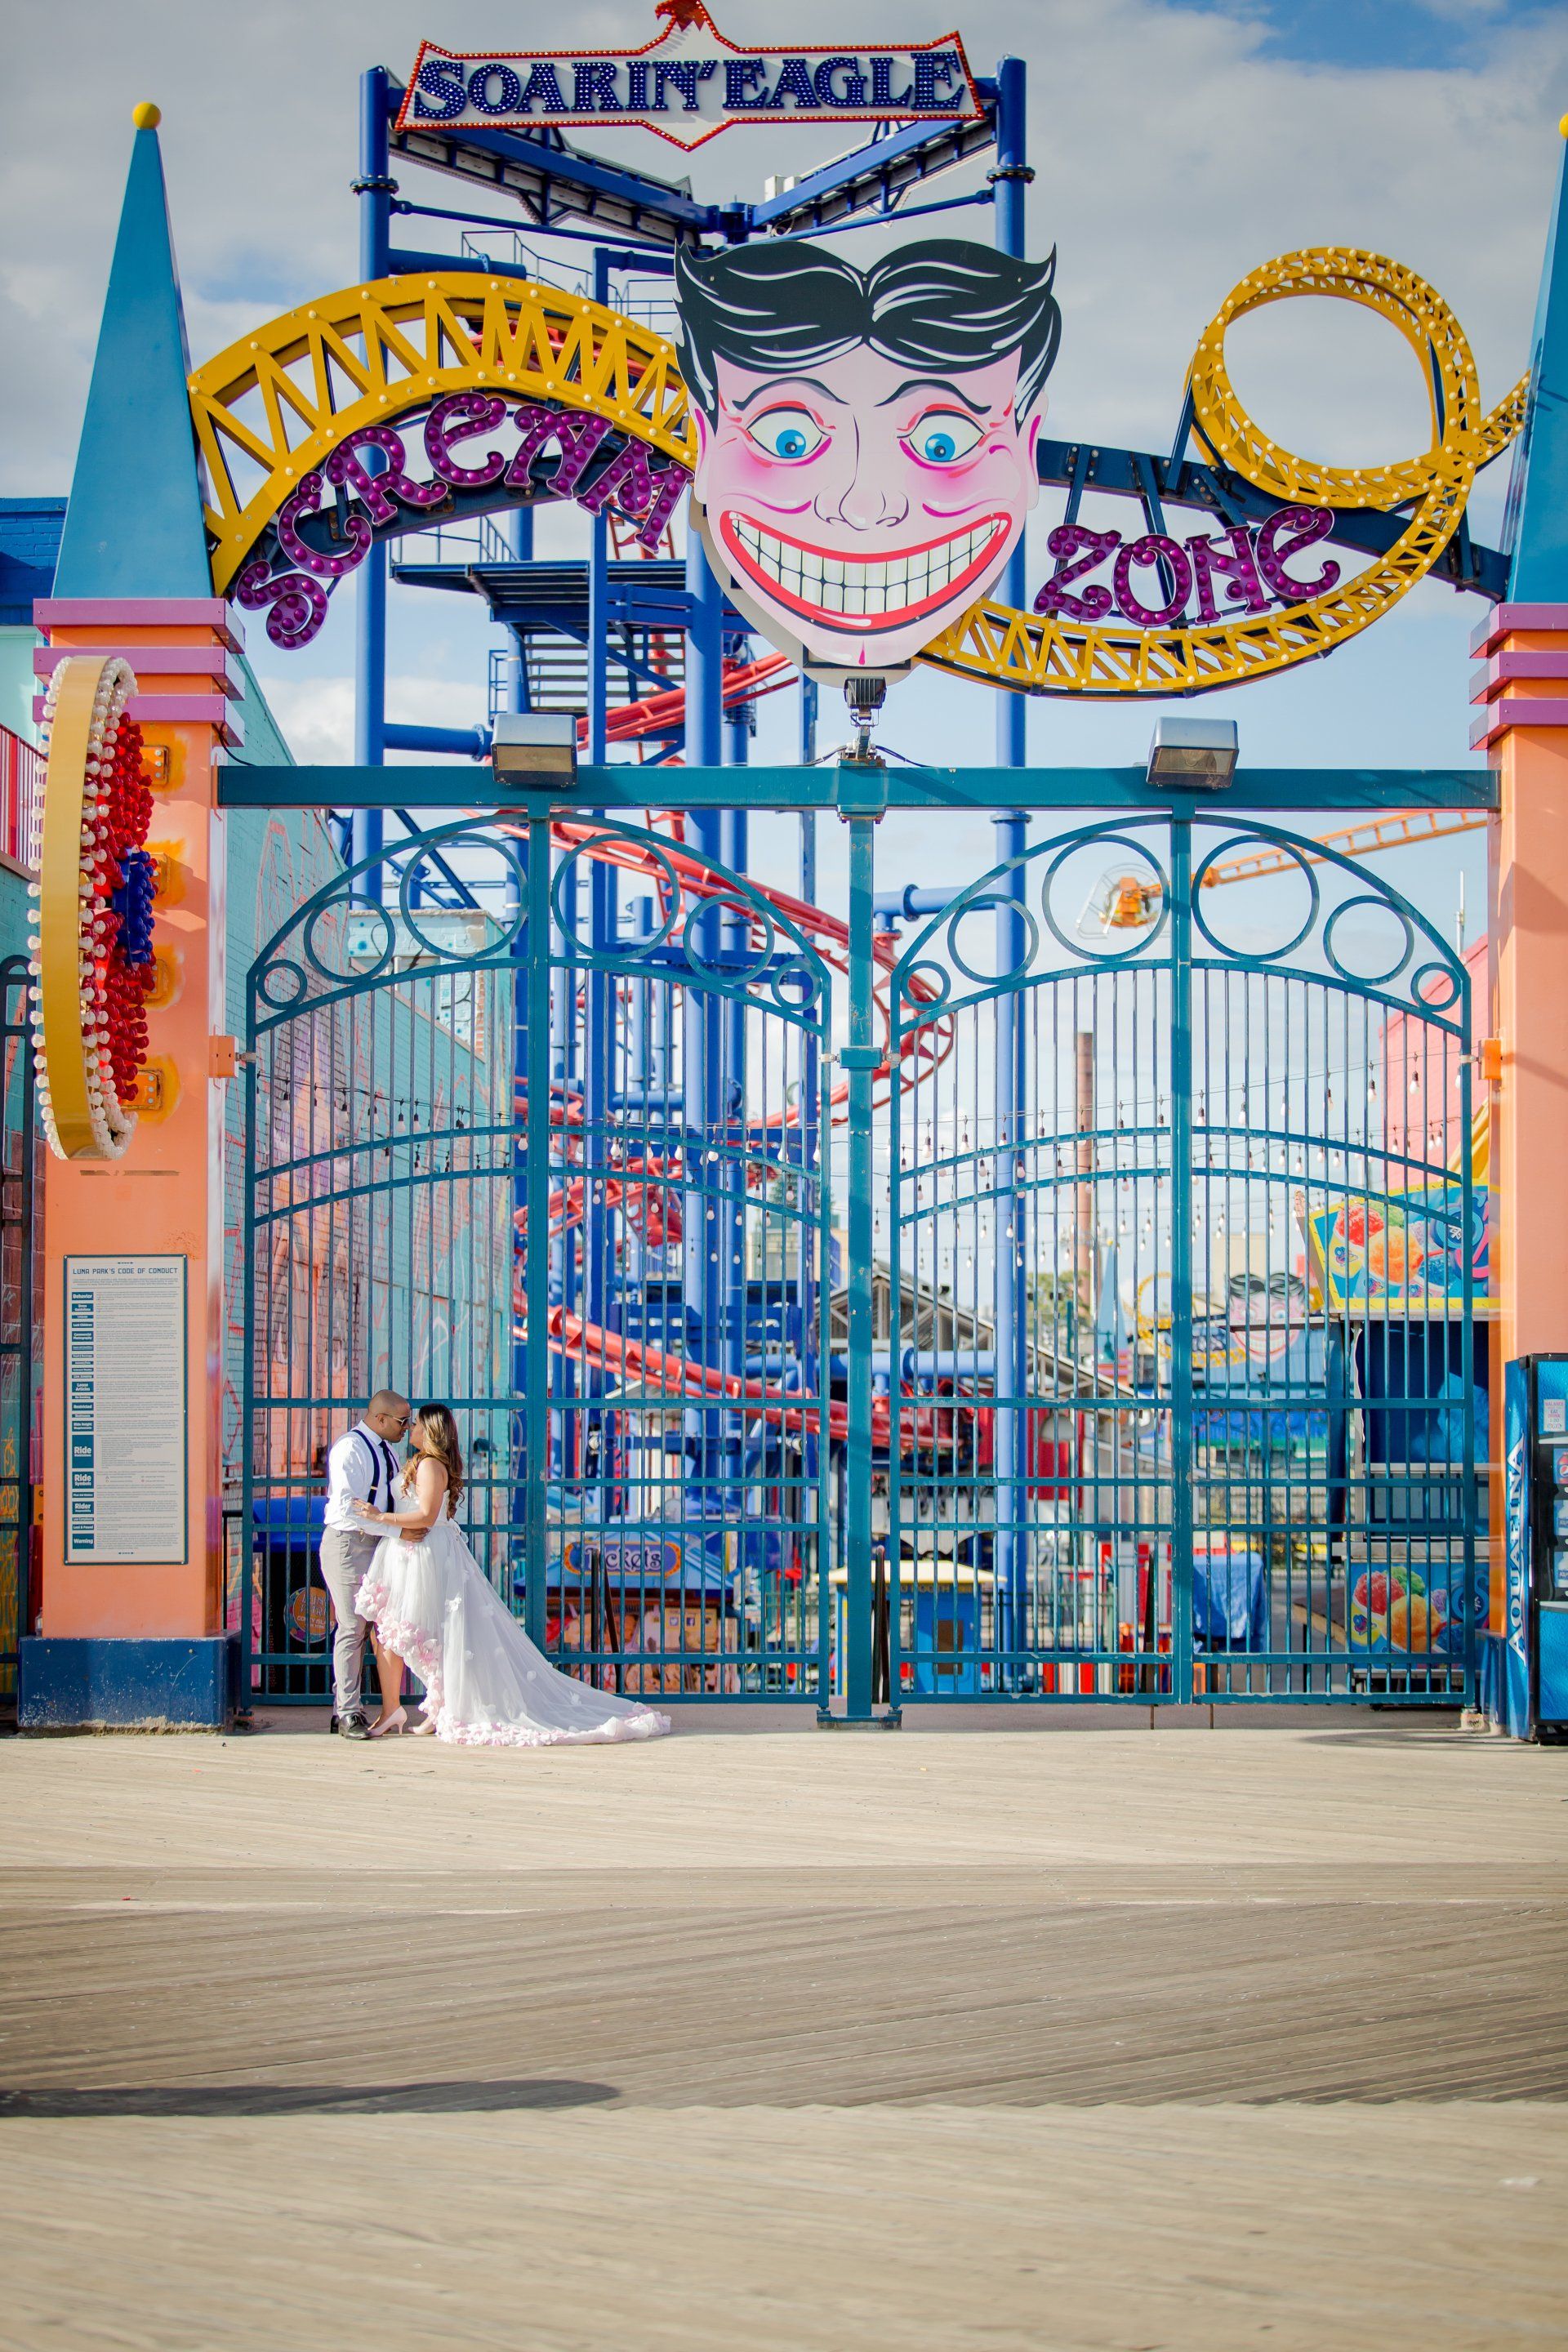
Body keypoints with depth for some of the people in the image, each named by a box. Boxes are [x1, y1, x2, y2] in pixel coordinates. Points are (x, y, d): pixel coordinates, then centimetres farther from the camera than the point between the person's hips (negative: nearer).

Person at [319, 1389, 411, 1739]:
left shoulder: (386, 1450, 14)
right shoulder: (350, 1449, -16)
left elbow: (397, 1497, 24)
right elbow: (348, 1506, -24)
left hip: (376, 1546, 9)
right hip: (348, 1545, -9)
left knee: (363, 1628, 10)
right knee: (352, 1628, -6)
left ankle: (343, 1708, 17)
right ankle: (347, 1714, -1)